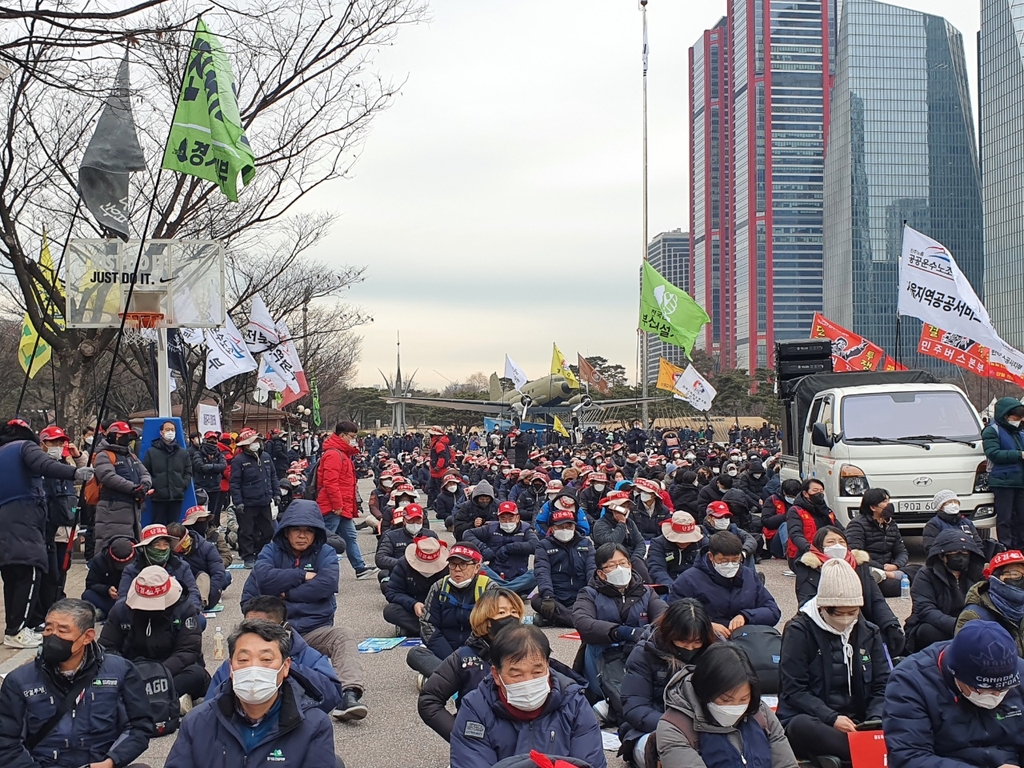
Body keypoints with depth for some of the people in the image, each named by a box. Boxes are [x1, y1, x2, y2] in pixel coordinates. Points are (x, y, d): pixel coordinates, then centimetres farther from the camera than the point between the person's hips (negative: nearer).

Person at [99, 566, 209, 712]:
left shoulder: (184, 609, -10)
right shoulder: (121, 609, -3)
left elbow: (188, 651, -16)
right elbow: (106, 647, -3)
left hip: (172, 673, -2)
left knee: (197, 674, -34)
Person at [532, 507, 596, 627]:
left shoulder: (586, 544, 15)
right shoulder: (544, 546, 8)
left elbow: (592, 569, 2)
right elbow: (542, 572, -7)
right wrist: (547, 596, -27)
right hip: (556, 599, -1)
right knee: (536, 600, -34)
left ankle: (556, 617, -26)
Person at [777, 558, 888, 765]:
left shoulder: (869, 632, 12)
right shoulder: (799, 631, -3)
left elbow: (882, 686, 10)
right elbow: (794, 690, -7)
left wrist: (875, 720, -11)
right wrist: (832, 719, -21)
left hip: (857, 723, 4)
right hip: (812, 720, -3)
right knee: (801, 725, -40)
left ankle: (834, 755, -30)